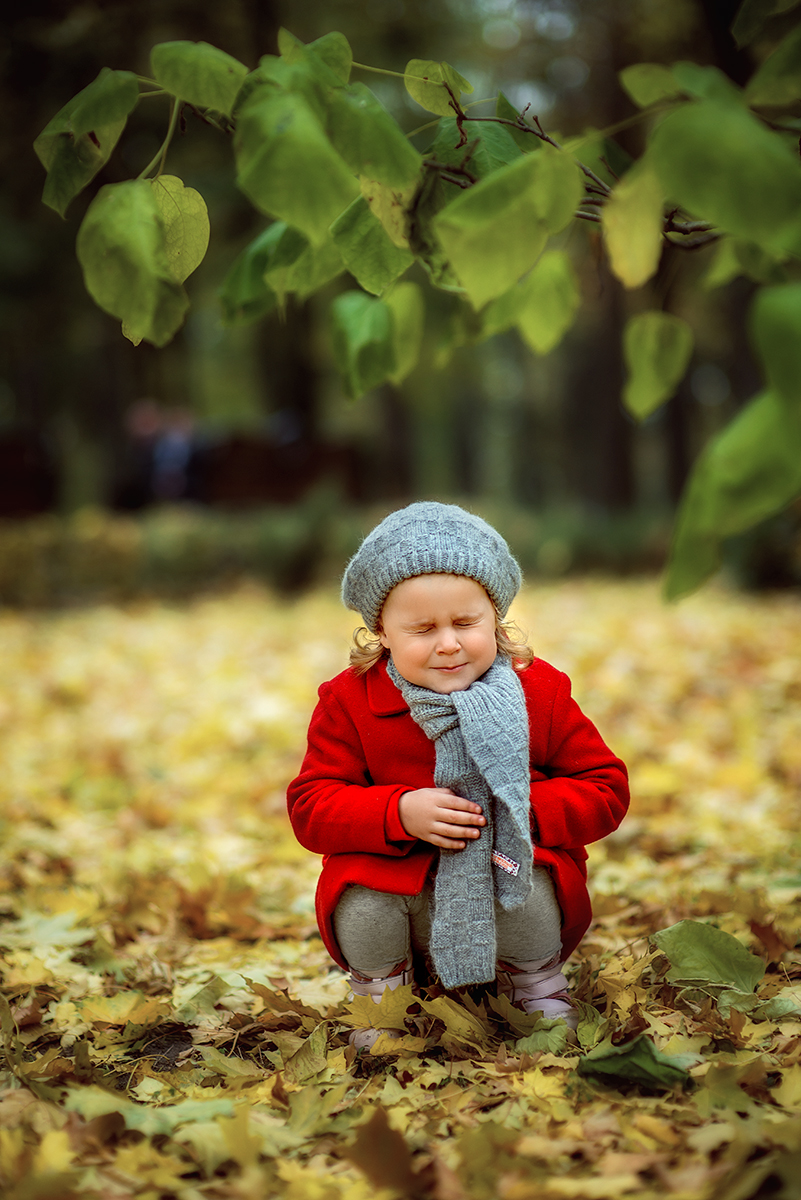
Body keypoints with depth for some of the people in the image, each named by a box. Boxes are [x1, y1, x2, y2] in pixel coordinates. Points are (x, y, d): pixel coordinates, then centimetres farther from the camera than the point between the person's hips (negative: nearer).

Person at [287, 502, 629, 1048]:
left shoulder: (539, 691, -5)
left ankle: (539, 988, 6)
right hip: (392, 876, 0)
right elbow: (311, 807, -9)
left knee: (528, 897, -33)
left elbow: (606, 789, -2)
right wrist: (399, 813, -27)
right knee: (360, 908, -32)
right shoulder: (350, 701, -6)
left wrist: (526, 808, -22)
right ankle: (381, 996, 6)